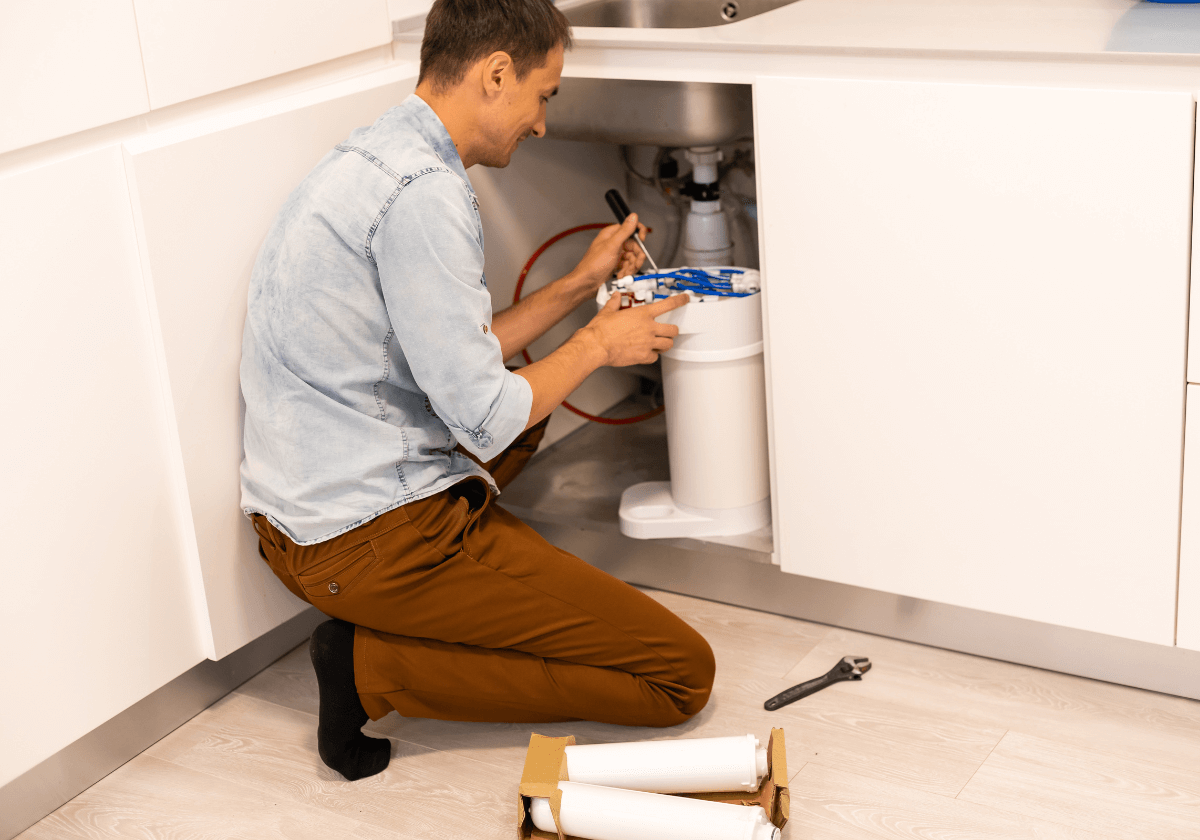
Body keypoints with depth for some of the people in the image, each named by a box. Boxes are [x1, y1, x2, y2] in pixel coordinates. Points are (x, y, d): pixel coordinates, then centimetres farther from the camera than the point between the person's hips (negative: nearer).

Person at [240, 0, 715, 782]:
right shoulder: (423, 194, -20)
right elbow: (484, 417, -19)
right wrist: (599, 344, -2)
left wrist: (579, 286, 19)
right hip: (370, 537, -10)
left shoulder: (376, 158, 12)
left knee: (525, 394, 37)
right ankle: (376, 664, -8)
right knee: (682, 673, -6)